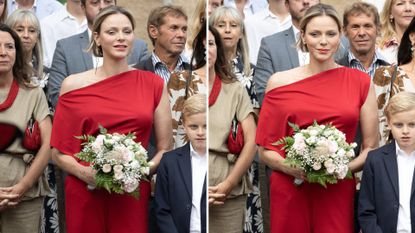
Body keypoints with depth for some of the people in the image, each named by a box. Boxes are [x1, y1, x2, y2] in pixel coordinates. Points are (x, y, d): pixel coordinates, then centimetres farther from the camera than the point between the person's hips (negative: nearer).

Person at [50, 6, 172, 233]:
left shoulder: (153, 84, 3)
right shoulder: (73, 85, 1)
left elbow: (165, 149, 8)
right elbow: (58, 152, 5)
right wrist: (85, 173, -13)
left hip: (134, 194, 1)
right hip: (85, 193, 0)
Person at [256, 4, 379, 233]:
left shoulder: (360, 82, 2)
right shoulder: (279, 82, 1)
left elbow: (371, 148, 7)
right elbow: (265, 150, 6)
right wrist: (292, 168, -13)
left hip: (338, 193, 0)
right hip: (289, 191, 0)